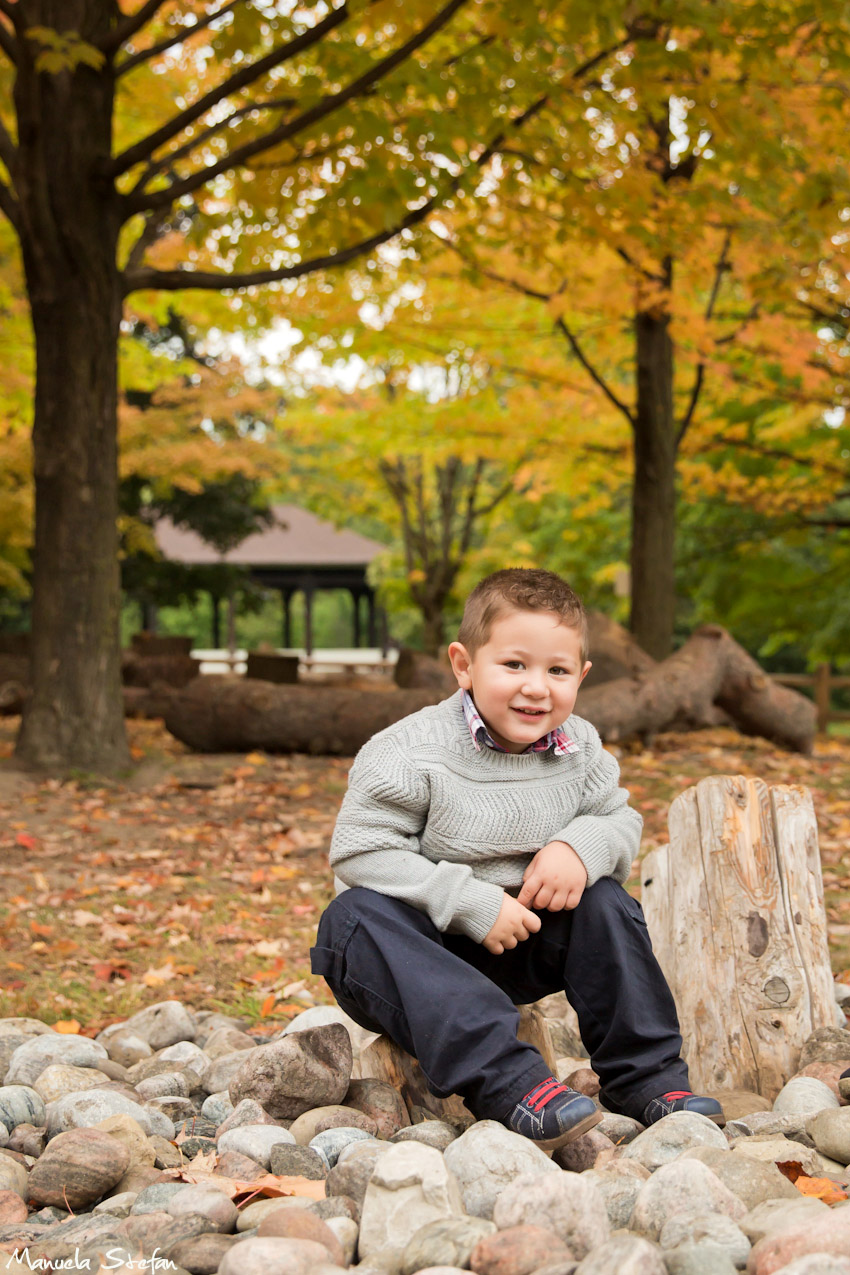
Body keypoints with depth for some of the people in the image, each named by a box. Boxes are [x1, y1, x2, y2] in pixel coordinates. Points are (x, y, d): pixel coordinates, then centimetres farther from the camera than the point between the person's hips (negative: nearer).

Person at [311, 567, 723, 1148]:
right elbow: (362, 851, -22)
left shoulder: (579, 748, -4)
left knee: (601, 899, -15)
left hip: (519, 942, 4)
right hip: (424, 942, -4)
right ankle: (507, 1080, -45)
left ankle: (645, 1077, -7)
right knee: (354, 919, -34)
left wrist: (580, 848, -19)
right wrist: (472, 904, -28)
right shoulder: (411, 752, -20)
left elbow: (620, 818, 7)